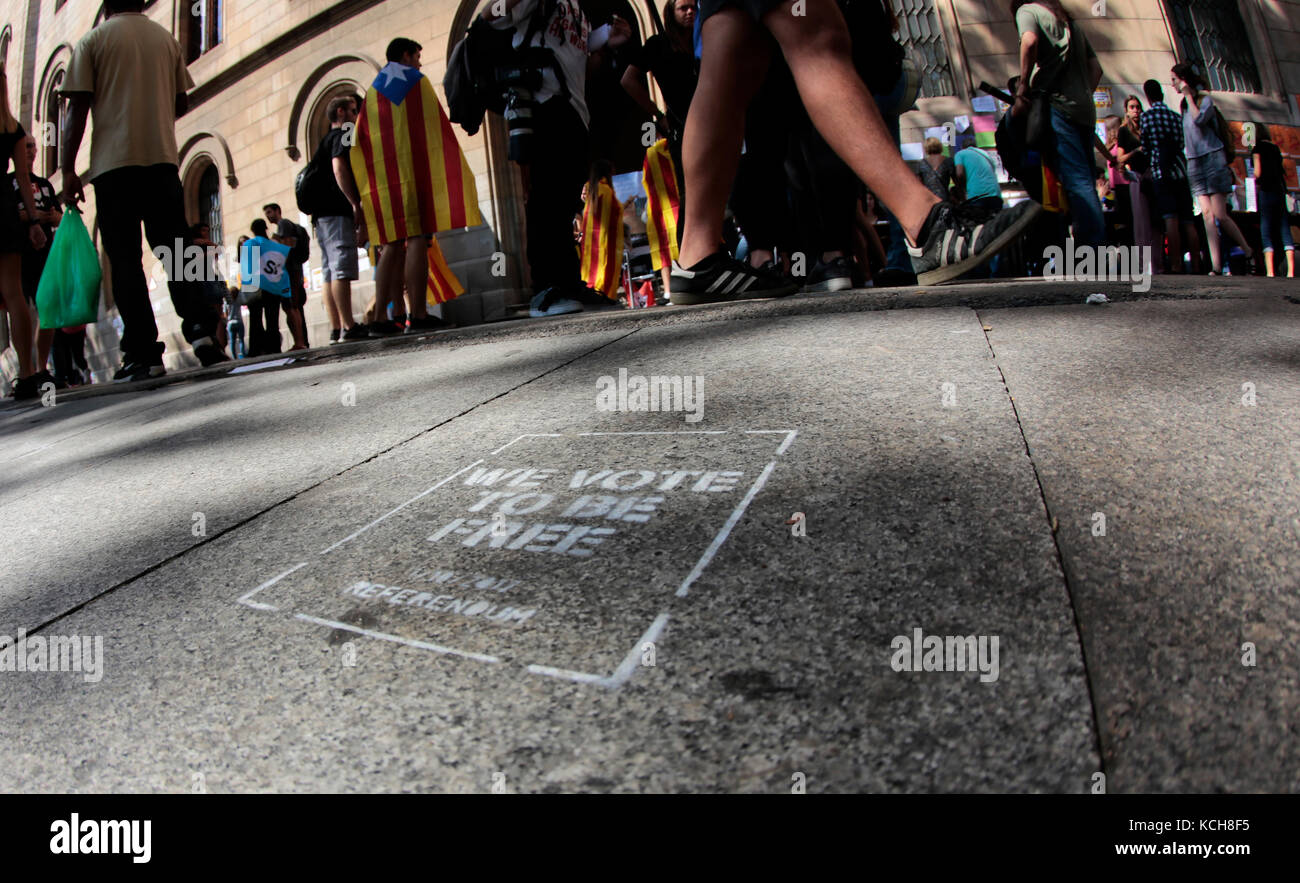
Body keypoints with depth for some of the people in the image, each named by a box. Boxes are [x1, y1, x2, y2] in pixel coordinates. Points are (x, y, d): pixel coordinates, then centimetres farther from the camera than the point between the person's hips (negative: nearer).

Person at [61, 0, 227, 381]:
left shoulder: (92, 41, 3)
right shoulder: (166, 39, 12)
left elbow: (78, 109, -2)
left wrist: (68, 170, 1)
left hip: (113, 162, -2)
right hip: (163, 157, 3)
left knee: (125, 259, -1)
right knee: (175, 249, 5)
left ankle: (143, 353, -6)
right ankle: (199, 327, -15)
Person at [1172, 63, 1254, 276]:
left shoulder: (1205, 99, -2)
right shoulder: (1185, 104, 16)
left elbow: (1199, 119, -23)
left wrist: (1188, 95, -15)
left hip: (1212, 158, -6)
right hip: (1194, 161, 6)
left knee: (1220, 215, -8)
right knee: (1206, 213, -7)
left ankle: (1248, 251, 13)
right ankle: (1216, 265, -13)